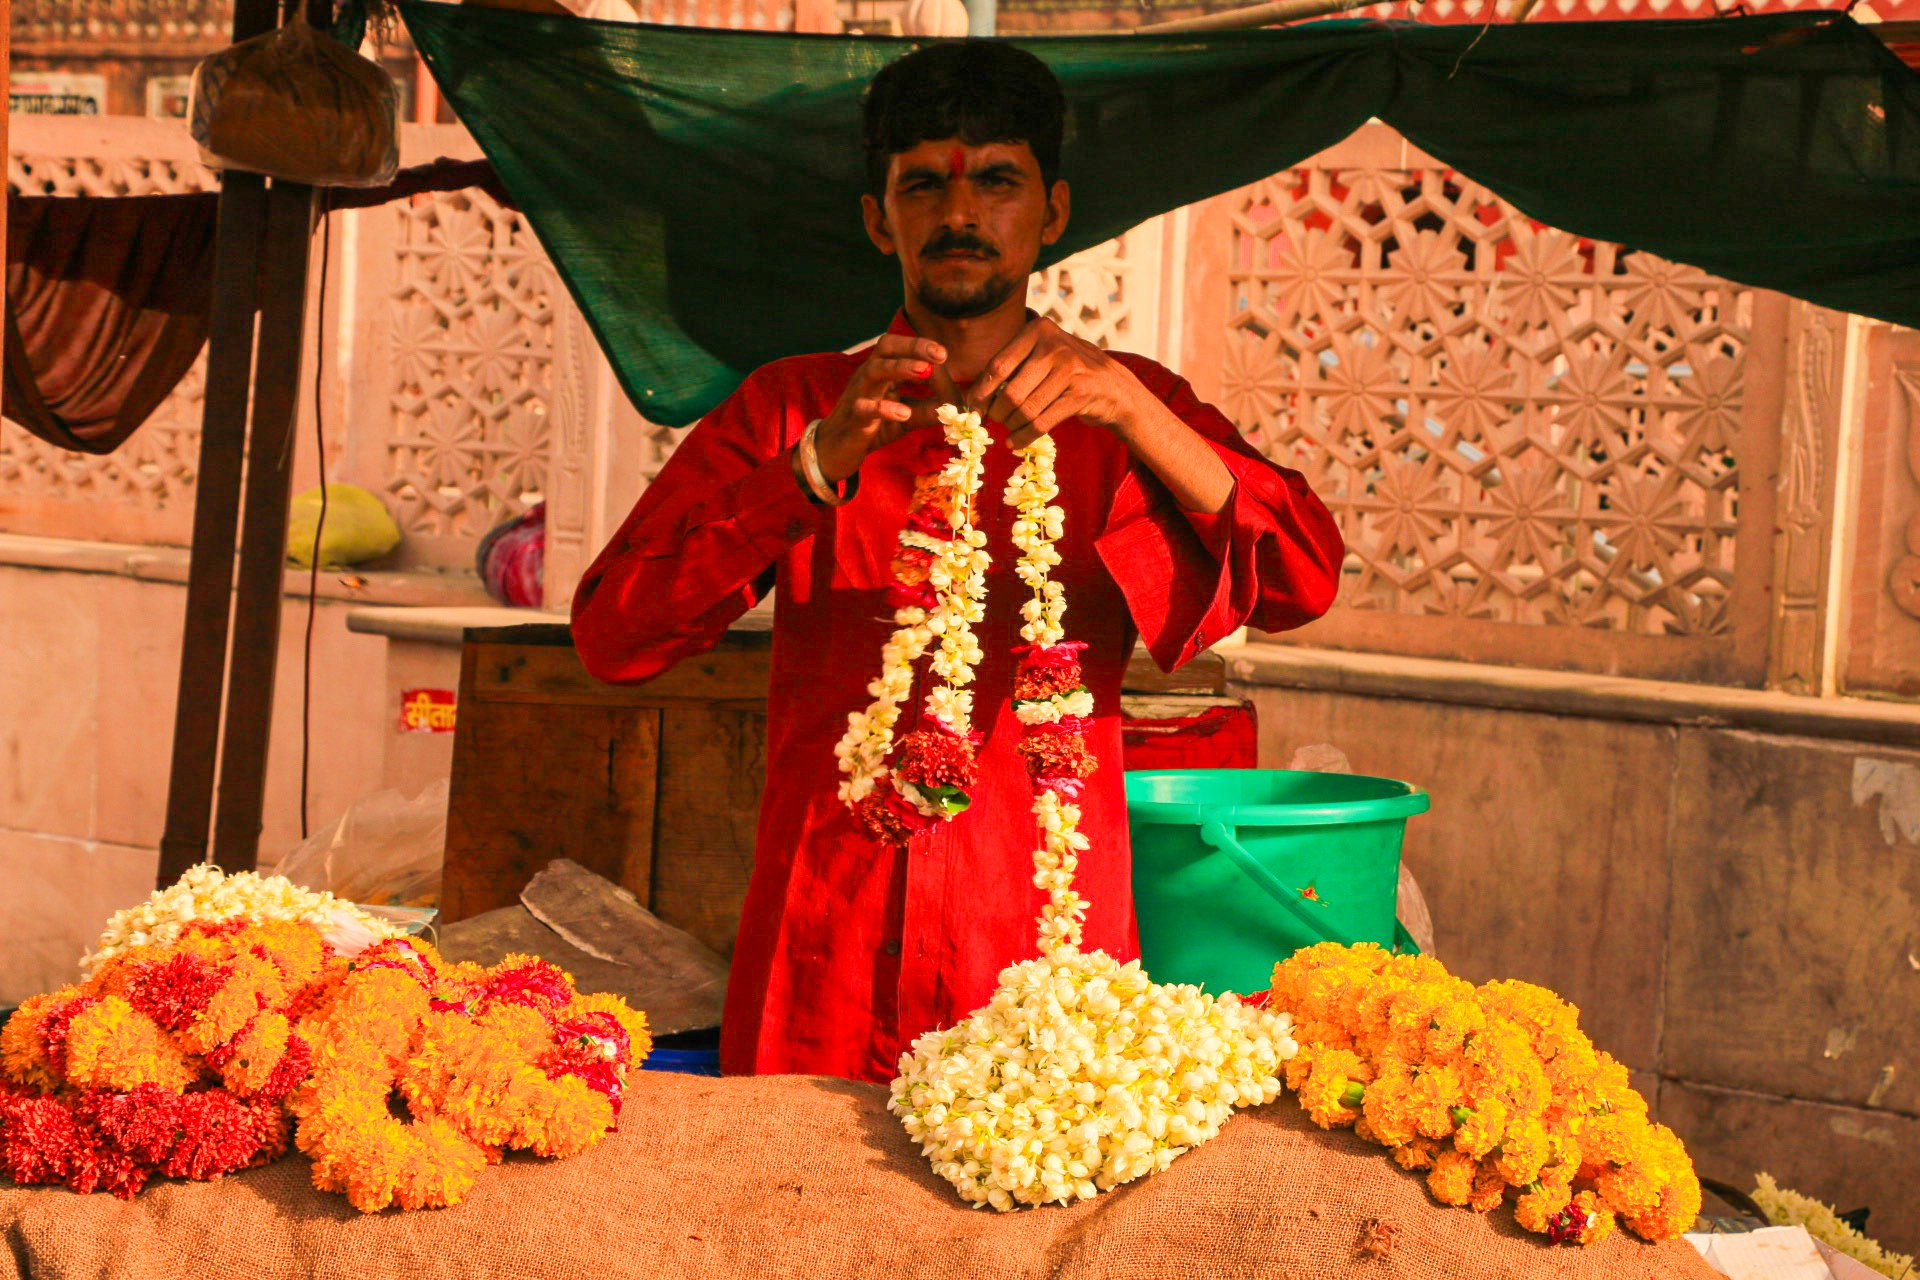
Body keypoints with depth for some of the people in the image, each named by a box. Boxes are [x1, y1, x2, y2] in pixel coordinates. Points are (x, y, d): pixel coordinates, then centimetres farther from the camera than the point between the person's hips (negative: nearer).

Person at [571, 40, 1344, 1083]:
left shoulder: (1123, 415, 10)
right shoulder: (790, 408, 9)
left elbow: (1302, 581, -7)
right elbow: (610, 633, -4)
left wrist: (1131, 409, -22)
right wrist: (818, 466, -16)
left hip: (1046, 955, 0)